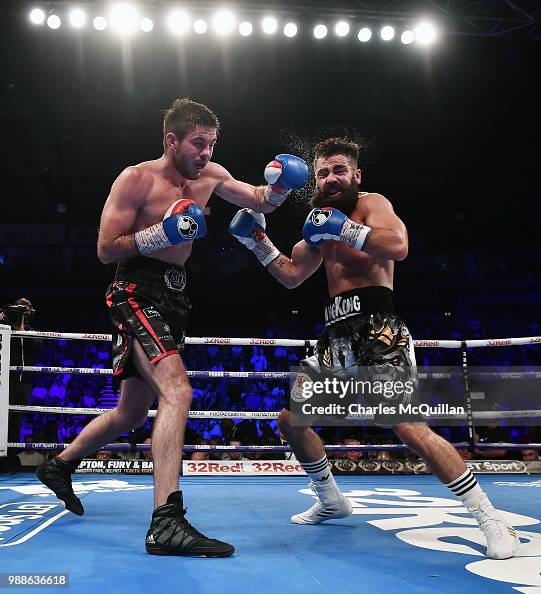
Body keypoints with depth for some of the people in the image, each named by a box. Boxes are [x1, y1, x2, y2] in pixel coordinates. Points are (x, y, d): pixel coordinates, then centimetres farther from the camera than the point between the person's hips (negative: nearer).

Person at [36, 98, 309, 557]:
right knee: (177, 391, -27)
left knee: (132, 413, 18)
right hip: (137, 293, -8)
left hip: (172, 297, 8)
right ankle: (166, 523, -28)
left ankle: (60, 465, 40)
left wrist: (280, 183, -4)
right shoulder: (136, 179, -9)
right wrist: (163, 232, -21)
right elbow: (106, 250, -10)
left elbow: (261, 202, 17)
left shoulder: (210, 175, 9)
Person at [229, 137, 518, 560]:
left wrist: (341, 228, -25)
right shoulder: (324, 221, 23)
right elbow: (291, 276, 25)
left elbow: (398, 246, -21)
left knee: (410, 428, -21)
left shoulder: (371, 204, -1)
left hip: (376, 327, -8)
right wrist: (258, 241, 18)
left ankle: (491, 521, -8)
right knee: (291, 420, 11)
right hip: (337, 333, 9)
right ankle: (331, 500, 30)